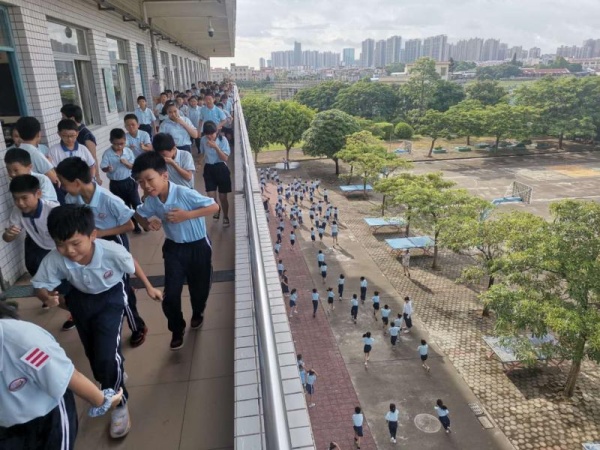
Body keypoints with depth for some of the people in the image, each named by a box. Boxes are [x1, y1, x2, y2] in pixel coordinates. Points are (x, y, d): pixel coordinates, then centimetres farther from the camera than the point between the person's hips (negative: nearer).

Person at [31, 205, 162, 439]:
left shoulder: (112, 251, -36)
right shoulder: (54, 260, -31)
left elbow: (132, 265, -15)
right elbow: (39, 285, -14)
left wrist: (149, 287, -1)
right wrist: (47, 297, -38)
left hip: (111, 298, -3)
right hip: (80, 300, 4)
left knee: (108, 354, -14)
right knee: (93, 353, 20)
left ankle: (119, 404, 14)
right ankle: (109, 386, 52)